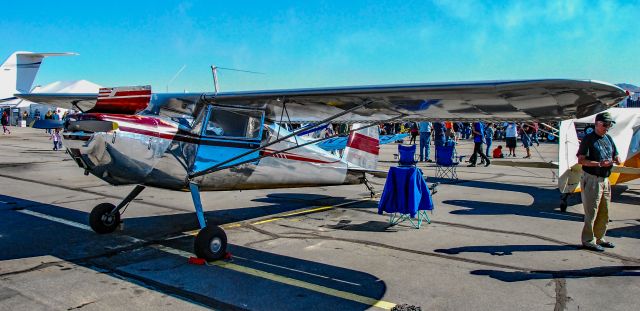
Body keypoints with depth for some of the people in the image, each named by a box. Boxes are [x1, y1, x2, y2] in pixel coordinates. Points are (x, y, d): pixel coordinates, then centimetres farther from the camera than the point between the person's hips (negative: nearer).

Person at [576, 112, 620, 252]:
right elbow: (581, 160, -15)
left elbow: (616, 157, 18)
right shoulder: (588, 139, -9)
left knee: (604, 213, 15)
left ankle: (599, 238, 28)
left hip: (605, 180, 8)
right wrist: (599, 164, -24)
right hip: (591, 179, -8)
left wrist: (614, 161, -6)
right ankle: (588, 240, 6)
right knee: (591, 212, -3)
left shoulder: (609, 138, 14)